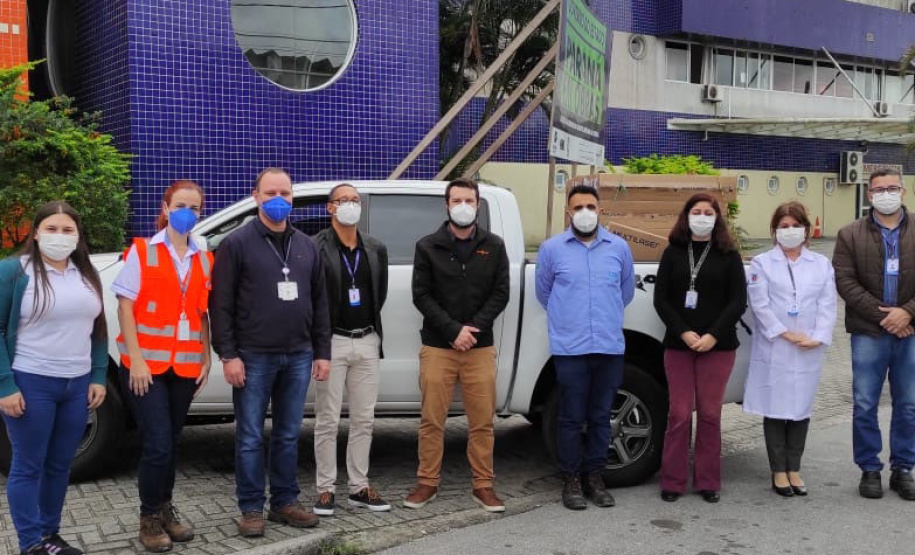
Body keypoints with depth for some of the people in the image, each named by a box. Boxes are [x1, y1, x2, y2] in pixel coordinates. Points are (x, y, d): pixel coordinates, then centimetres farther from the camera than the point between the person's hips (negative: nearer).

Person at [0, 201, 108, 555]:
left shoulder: (87, 274, 10)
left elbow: (98, 330, 15)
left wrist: (98, 377, 7)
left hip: (78, 385, 5)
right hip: (30, 384, -5)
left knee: (60, 465, 12)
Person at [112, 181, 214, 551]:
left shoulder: (204, 260, 9)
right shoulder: (142, 251, -2)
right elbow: (125, 307, -5)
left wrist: (206, 359, 6)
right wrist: (136, 359, -13)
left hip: (185, 366, 4)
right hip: (146, 364, -4)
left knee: (171, 444, 12)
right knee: (158, 445, -8)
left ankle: (165, 511, 25)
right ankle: (150, 519, 9)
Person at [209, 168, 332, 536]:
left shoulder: (307, 246, 12)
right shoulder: (237, 244, -3)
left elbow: (319, 303, 13)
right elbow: (221, 305, -7)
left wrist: (322, 352, 8)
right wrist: (228, 354, -13)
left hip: (298, 356, 4)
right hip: (253, 357, -4)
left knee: (288, 435, 12)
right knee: (250, 437, 3)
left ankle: (285, 502, 23)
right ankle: (251, 508, 14)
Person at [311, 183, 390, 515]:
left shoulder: (376, 249, 10)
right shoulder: (315, 248, -7)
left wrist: (369, 324, 10)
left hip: (367, 341, 5)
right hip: (332, 341, -5)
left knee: (364, 419, 9)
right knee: (327, 421, 1)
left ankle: (359, 487, 19)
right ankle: (325, 489, 11)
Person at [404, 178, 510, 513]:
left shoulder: (494, 247, 7)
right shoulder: (428, 247, 3)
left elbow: (500, 293, 3)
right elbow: (421, 296, -2)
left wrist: (473, 329, -11)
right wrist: (454, 330, -12)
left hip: (480, 348, 1)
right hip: (437, 347, -1)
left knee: (482, 421, 3)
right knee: (432, 420, 3)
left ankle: (483, 486, 14)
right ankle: (427, 483, 15)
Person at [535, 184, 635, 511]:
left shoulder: (619, 248, 7)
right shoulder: (552, 248, 2)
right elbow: (543, 293, 12)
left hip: (610, 347, 2)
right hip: (570, 349, -2)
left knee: (600, 417, 10)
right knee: (572, 419, 2)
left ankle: (594, 476, 22)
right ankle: (571, 480, 14)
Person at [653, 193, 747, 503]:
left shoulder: (728, 255, 6)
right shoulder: (673, 253, 8)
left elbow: (738, 301, 0)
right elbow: (661, 299, 2)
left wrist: (713, 336, -11)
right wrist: (683, 332, -11)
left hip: (718, 346, 0)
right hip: (678, 344, 0)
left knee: (710, 414, 3)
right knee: (679, 413, -1)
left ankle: (708, 481, 12)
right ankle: (673, 481, 8)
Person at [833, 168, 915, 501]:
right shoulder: (850, 235, 2)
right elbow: (845, 281, -6)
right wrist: (882, 315, -13)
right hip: (868, 333, -1)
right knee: (865, 406, 3)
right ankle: (869, 470, 15)